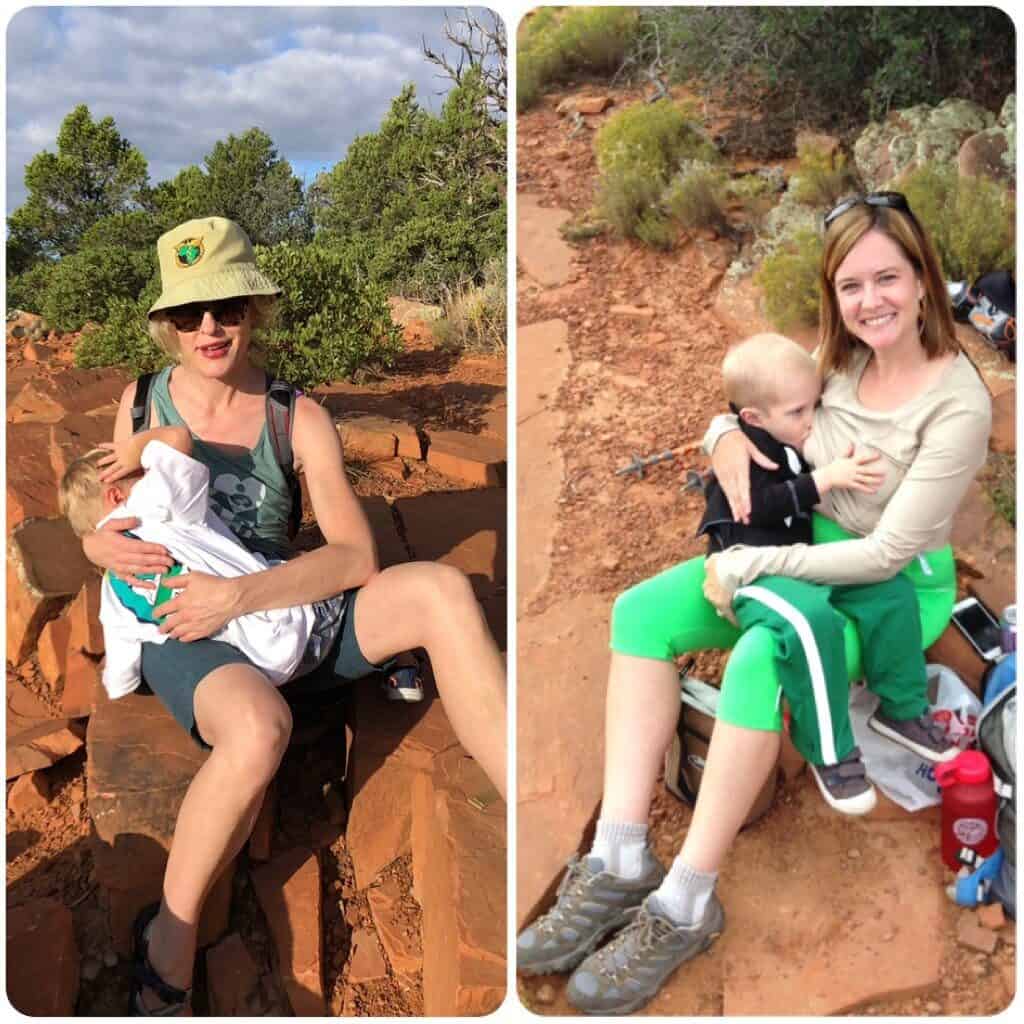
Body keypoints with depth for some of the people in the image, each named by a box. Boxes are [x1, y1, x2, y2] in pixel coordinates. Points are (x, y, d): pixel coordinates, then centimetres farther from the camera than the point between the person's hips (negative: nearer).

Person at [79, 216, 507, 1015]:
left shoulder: (299, 418, -5)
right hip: (182, 630, -1)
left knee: (441, 590, -27)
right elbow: (103, 523, 11)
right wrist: (104, 547, -14)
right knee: (259, 727, -39)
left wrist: (239, 595, -25)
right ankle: (169, 939, -14)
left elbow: (357, 557, -13)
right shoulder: (142, 402, 0)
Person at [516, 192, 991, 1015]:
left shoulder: (958, 403, -19)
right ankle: (619, 863, -20)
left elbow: (887, 553, -22)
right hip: (807, 552, 7)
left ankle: (685, 906, -23)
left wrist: (746, 568, -22)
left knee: (758, 661, -37)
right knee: (642, 612, -16)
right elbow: (747, 405, 14)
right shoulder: (837, 360, 0)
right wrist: (726, 437, -11)